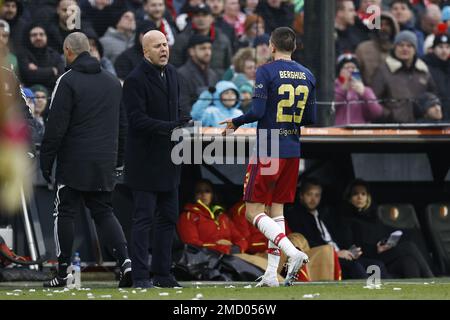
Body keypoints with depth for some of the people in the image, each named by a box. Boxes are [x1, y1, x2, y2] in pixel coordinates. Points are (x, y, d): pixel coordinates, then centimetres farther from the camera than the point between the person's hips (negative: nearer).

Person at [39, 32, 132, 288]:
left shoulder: (68, 81, -10)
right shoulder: (113, 82, 11)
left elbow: (56, 125, -12)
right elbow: (123, 124, 16)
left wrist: (46, 160, -6)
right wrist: (118, 159, 21)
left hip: (74, 163, -5)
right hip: (105, 164, 5)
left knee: (65, 213, 5)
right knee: (104, 213, 10)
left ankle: (64, 272, 6)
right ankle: (125, 260, -9)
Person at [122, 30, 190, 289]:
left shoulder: (171, 73, 11)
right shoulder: (136, 80, -14)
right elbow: (138, 119, -20)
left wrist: (185, 122, 0)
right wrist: (172, 127, -28)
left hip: (168, 159, 8)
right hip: (145, 159, -8)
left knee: (169, 217, 10)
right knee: (144, 218, -5)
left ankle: (162, 273, 17)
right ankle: (140, 276, -1)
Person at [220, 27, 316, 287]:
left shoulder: (266, 72, -10)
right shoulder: (307, 75, 8)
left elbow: (257, 111, -17)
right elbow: (311, 118, 10)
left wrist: (235, 123, 0)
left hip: (268, 150, -6)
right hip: (293, 151, 6)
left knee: (254, 211, -2)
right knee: (277, 209, 12)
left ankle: (293, 253, -21)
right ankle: (271, 274, 8)